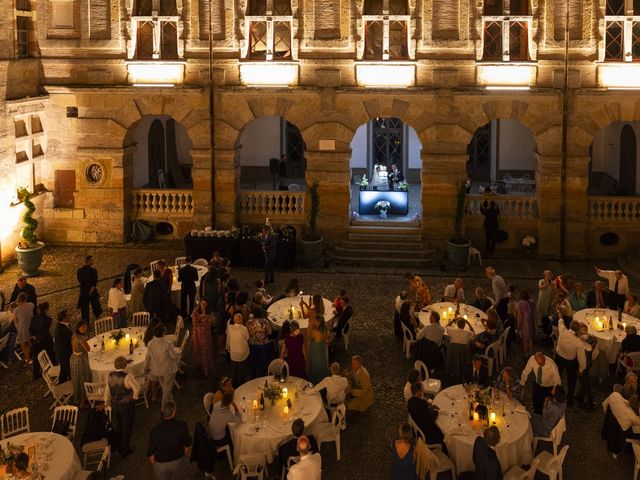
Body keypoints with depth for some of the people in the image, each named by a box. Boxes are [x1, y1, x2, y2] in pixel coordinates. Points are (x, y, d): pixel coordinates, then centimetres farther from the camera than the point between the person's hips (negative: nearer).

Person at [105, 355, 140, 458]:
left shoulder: (110, 376, -9)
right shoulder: (128, 377, -25)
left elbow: (107, 391, 1)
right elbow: (137, 389, -22)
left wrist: (107, 402, 16)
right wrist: (134, 398, -2)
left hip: (115, 405, 5)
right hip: (127, 405, -5)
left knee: (117, 426, 23)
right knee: (127, 427, 14)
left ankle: (118, 447, 41)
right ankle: (125, 450, 27)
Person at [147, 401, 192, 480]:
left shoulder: (155, 430, -24)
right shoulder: (181, 425, -22)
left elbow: (151, 453, -13)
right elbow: (187, 444, -6)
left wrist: (154, 465, 7)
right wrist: (186, 454, 16)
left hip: (161, 464, 0)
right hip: (178, 461, 0)